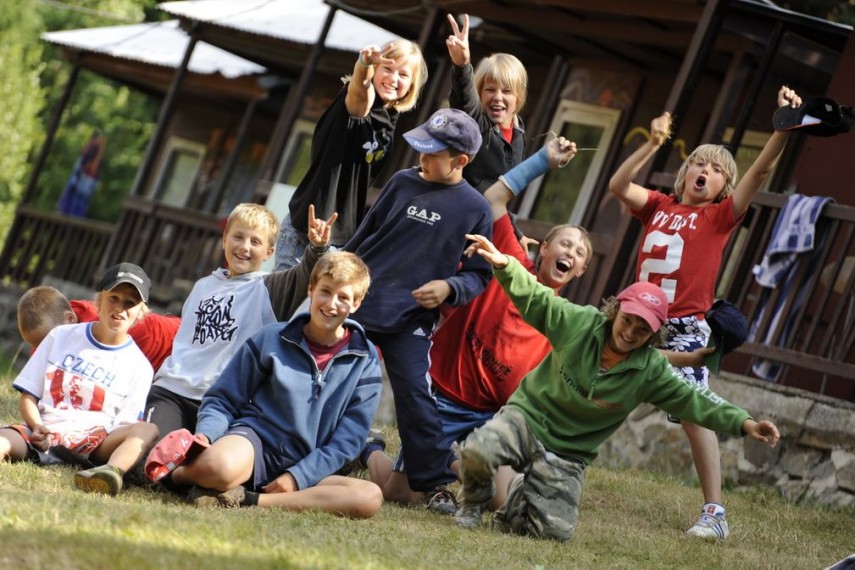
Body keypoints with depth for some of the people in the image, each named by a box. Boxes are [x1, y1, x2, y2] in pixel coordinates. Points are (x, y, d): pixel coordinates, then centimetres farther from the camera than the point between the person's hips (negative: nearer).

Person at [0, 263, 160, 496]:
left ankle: (112, 471, -60)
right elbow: (28, 396, 15)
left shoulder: (139, 366, 13)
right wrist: (37, 427, -7)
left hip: (92, 442, -1)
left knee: (148, 430, -31)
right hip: (43, 436, 1)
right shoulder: (61, 336, 17)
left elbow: (124, 428, 5)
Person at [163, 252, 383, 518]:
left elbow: (347, 438, 1)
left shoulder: (365, 363, 5)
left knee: (370, 497, -32)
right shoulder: (271, 339, 4)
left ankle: (247, 501, -29)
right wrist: (204, 436, -15)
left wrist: (296, 477, -12)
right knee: (217, 466, -42)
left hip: (304, 470, 3)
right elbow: (222, 399, 7)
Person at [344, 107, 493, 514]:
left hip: (410, 321, -3)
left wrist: (449, 288, -19)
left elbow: (479, 275, 0)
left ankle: (435, 484, -4)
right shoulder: (403, 182, 4)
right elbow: (364, 236, 13)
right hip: (356, 303, 3)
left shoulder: (475, 210, -4)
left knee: (415, 398, -10)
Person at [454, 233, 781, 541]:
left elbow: (692, 400, -9)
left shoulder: (651, 371, -7)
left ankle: (516, 502, 22)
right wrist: (504, 264, -29)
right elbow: (534, 297, -10)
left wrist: (742, 422, -20)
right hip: (527, 417, -2)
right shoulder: (580, 322, -11)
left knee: (554, 531, -15)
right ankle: (474, 503, 4)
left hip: (567, 455, 2)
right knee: (478, 451, -33)